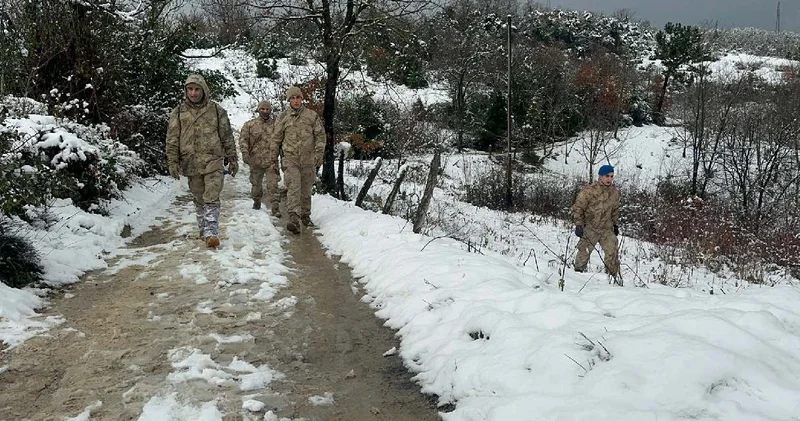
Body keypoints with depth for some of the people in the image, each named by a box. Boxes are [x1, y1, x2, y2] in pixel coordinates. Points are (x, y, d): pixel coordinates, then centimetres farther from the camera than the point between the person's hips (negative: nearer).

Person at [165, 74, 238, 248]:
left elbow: (227, 137, 8)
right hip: (191, 163, 2)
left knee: (211, 199, -11)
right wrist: (172, 162, 0)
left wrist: (232, 159, 7)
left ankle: (211, 233, -15)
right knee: (199, 200, 12)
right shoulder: (178, 112, 6)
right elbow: (172, 139, 6)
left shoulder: (217, 110, 4)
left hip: (213, 162, -2)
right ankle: (203, 229, 24)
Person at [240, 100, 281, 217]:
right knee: (256, 183, 15)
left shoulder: (275, 125, 6)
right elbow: (243, 138, 0)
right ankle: (256, 201, 37)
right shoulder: (250, 125, 5)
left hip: (271, 160, -1)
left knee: (273, 185, -9)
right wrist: (245, 152, -14)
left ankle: (275, 207, -8)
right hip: (255, 160, 1)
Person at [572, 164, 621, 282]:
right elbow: (578, 207, -10)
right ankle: (579, 271, 21)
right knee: (584, 252, 1)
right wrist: (578, 224, -15)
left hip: (607, 229, 4)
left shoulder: (615, 192, 4)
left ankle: (613, 275, 9)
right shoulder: (589, 191, -15)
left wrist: (616, 224, 18)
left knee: (612, 252, -3)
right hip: (590, 228, -4)